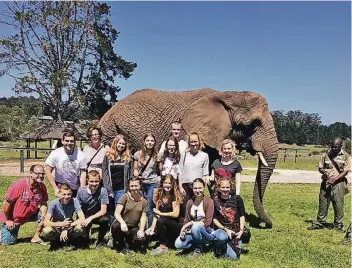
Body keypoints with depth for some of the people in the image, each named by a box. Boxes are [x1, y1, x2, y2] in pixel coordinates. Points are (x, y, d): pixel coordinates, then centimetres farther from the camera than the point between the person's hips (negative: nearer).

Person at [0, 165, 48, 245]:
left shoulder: (42, 187, -13)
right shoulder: (18, 185, -29)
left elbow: (43, 203, -4)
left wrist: (43, 214, -25)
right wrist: (8, 220, -13)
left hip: (29, 215, 4)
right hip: (12, 218, -4)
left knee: (46, 214, -18)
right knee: (7, 242, 0)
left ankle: (36, 238, -4)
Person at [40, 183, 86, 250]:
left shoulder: (74, 201, -20)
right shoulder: (54, 203, -21)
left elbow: (82, 219, -25)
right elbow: (46, 222, -26)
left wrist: (66, 229, -31)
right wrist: (61, 224, -41)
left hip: (69, 228, 0)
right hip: (57, 228, 0)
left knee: (79, 228, -34)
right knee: (46, 232, -33)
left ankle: (73, 242, 1)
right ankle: (56, 242, 2)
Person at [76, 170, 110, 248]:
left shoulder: (103, 191, -18)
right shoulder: (81, 191, -13)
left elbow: (103, 211, -19)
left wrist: (90, 218, -30)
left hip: (98, 216, 0)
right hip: (84, 216, 1)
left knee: (105, 219, -34)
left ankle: (100, 240, -3)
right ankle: (86, 239, 8)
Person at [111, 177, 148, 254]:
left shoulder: (144, 201, 4)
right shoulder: (125, 197, -5)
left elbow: (143, 217, -1)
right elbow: (117, 213, -14)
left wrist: (141, 230, -19)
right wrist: (122, 222, -33)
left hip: (134, 228, 2)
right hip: (123, 225, -2)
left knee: (141, 239, -28)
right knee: (116, 226, -37)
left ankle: (128, 241, 10)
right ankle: (120, 247, -7)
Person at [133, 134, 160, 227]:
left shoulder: (157, 155, 1)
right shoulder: (138, 154, 3)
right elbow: (135, 169, 10)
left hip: (152, 184, -1)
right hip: (140, 184, 1)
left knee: (149, 209, -2)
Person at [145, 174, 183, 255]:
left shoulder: (175, 196, -7)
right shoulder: (159, 195, 6)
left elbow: (175, 214, -16)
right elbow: (156, 214, 3)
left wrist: (160, 213, -9)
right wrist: (152, 227, -10)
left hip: (175, 226, -6)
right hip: (164, 227, 6)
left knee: (161, 221, -32)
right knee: (148, 234, -17)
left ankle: (163, 247, -16)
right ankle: (168, 242, 5)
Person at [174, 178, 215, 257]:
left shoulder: (209, 201, -13)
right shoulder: (190, 202, 4)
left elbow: (207, 223, -17)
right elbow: (187, 220, 4)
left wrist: (191, 223, -21)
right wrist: (184, 229, -16)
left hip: (207, 232, -4)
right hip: (193, 231, 4)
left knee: (195, 227, -37)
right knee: (178, 244, -21)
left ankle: (199, 248, -8)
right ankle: (199, 243, 4)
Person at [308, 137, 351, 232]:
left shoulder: (345, 156, 0)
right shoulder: (326, 155, 5)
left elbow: (345, 171, -4)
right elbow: (320, 167, 8)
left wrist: (335, 179, -16)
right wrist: (324, 171, -15)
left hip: (338, 183, -2)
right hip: (326, 182, 2)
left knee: (338, 204, -1)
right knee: (323, 202, 6)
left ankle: (339, 225, 13)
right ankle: (319, 222, 17)